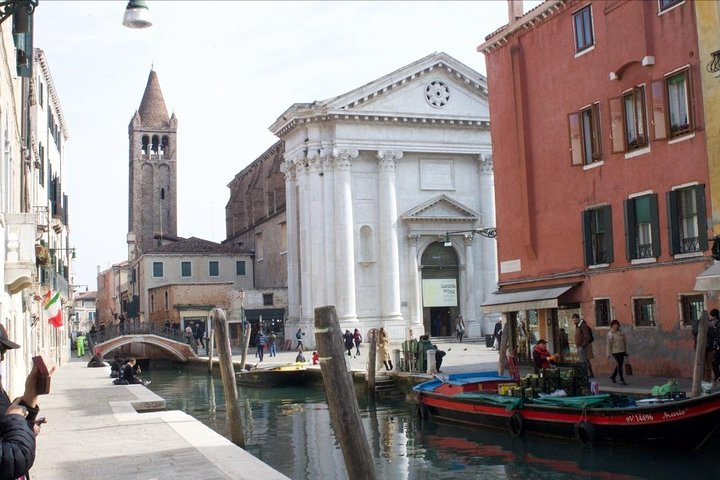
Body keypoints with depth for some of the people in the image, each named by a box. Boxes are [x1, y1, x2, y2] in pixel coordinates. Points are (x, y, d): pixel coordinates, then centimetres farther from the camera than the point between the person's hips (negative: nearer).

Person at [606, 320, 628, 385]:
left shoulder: (621, 333, 8)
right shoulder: (610, 334, -4)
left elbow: (625, 342, 13)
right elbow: (609, 344, -5)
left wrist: (626, 351, 11)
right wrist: (609, 353, -7)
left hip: (622, 351, 5)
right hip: (615, 352, -5)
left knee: (619, 365, 11)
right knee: (619, 365, -8)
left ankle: (613, 376, 31)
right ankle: (622, 380, -2)